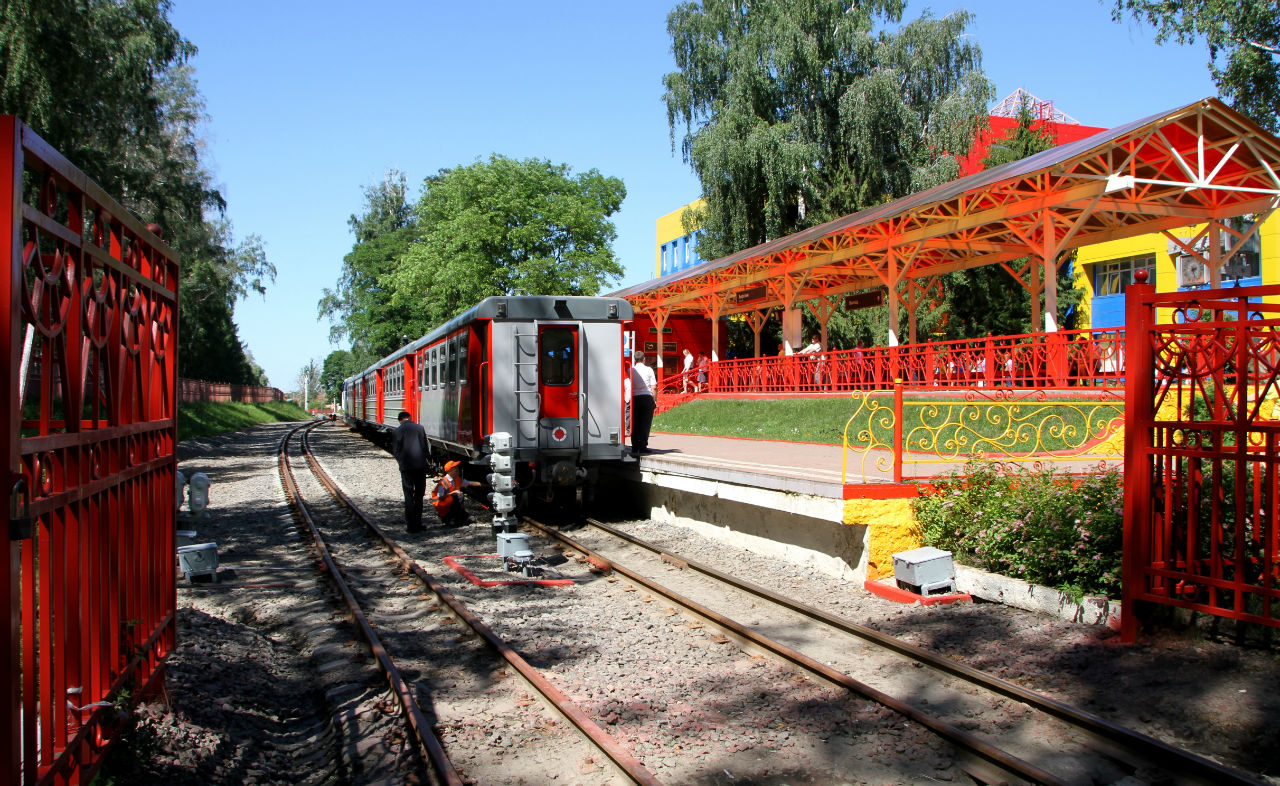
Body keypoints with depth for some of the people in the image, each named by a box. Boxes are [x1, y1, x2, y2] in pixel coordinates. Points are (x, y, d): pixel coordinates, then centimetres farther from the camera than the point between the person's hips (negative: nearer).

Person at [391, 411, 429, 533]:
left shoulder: (397, 431, -2)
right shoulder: (419, 428, 2)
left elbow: (395, 451, 1)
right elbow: (425, 447, 6)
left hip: (406, 467, -2)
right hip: (421, 466, 2)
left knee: (408, 496, 5)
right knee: (419, 495, 12)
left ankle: (411, 525, 3)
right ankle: (418, 524, 17)